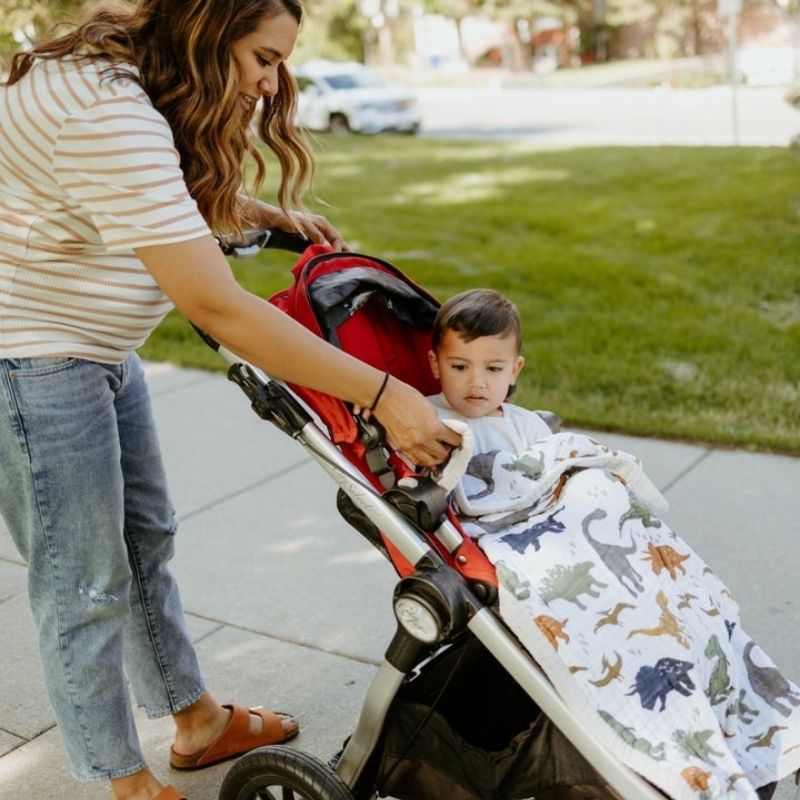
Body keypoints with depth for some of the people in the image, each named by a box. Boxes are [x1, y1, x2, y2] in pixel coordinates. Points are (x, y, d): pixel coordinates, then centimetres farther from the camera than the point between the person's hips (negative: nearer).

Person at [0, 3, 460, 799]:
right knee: (86, 586, 1)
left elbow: (183, 195, 24)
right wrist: (381, 395, -31)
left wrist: (270, 213, 6)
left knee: (145, 538, 17)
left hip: (97, 349, 10)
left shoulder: (139, 81, 2)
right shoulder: (110, 114, -30)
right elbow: (217, 307, -34)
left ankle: (197, 721, 35)